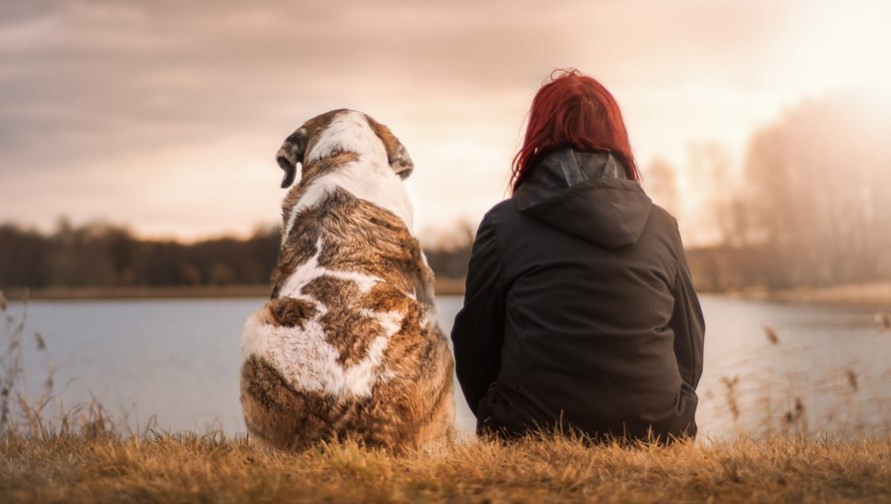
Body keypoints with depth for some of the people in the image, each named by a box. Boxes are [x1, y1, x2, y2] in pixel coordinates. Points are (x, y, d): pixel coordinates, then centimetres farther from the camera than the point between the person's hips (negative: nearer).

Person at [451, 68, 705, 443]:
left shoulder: (503, 224, 0)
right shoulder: (662, 226, 7)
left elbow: (474, 347, 5)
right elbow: (689, 351, 12)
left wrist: (503, 426, 22)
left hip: (533, 438, -3)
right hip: (655, 436, 3)